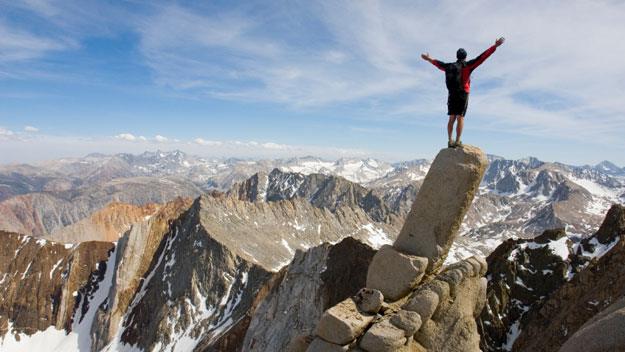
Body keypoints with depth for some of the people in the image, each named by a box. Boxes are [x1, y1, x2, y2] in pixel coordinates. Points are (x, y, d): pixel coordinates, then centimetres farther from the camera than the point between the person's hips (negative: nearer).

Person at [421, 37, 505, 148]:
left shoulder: (449, 66, 12)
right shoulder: (467, 65, -1)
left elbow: (439, 64, 29)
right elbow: (482, 57, -5)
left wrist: (429, 59, 47)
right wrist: (495, 46, -3)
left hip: (452, 95, 4)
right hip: (463, 95, -4)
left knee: (452, 118, 5)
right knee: (460, 118, -6)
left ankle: (450, 141, 0)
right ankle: (457, 141, -11)